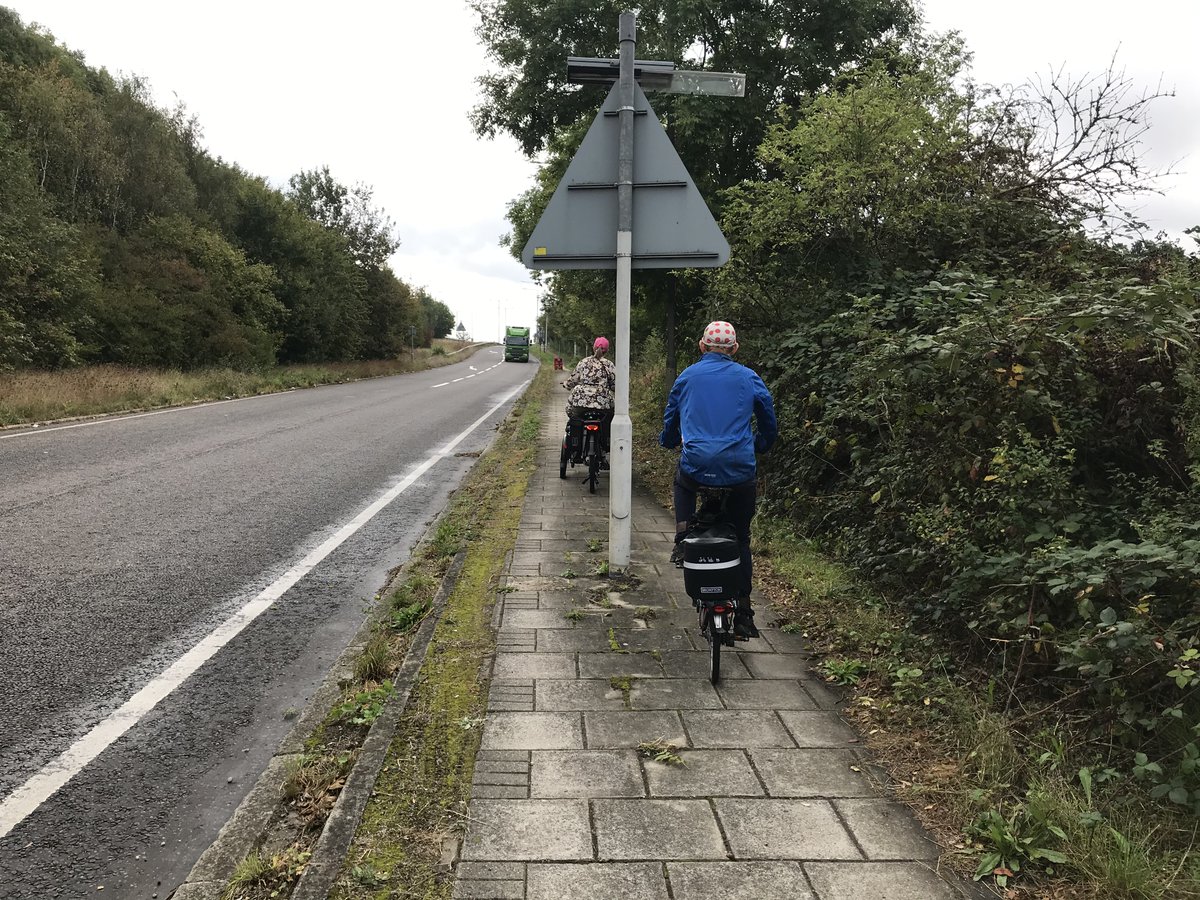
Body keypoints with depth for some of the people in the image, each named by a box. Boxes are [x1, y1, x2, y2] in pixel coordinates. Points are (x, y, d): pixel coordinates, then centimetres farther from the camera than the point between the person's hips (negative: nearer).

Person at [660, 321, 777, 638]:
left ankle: (683, 538, 17)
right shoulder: (749, 378, 8)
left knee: (682, 481, 37)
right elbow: (770, 425, 15)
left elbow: (670, 419, 20)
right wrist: (758, 448, 35)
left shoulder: (687, 376, 10)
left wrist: (668, 442, 41)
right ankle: (743, 613, 16)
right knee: (741, 539, 16)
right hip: (740, 472, 0)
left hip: (696, 468, 0)